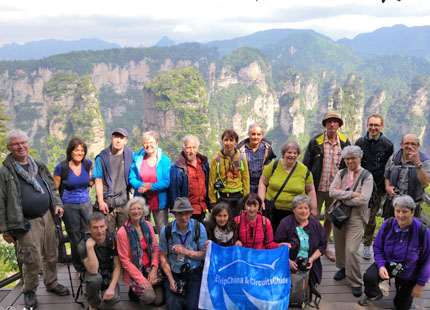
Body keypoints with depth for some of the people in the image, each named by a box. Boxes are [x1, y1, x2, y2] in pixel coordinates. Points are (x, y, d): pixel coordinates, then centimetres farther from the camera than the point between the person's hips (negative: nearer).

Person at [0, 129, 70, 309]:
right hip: (27, 223, -5)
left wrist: (57, 204, 4)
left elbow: (52, 188, 20)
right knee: (32, 260, -2)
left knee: (51, 255, 14)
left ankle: (52, 283, 34)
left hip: (47, 218, 5)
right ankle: (29, 291, 19)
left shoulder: (39, 166, 10)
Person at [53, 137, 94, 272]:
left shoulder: (88, 164, -1)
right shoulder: (61, 167, -11)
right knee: (75, 239, 7)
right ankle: (79, 268, 22)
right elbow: (54, 189, -4)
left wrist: (92, 180, -4)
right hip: (69, 206, -3)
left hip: (86, 203, 3)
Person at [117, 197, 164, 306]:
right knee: (149, 297, -23)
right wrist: (141, 279, -15)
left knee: (159, 300, -6)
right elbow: (125, 260, -12)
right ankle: (133, 292, 9)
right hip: (134, 270, -4)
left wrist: (154, 269, -9)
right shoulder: (122, 232, -14)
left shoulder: (147, 225, 1)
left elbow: (155, 248, 4)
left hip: (150, 268, 4)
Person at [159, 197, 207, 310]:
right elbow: (163, 257, -1)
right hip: (173, 273, 1)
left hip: (193, 272, 0)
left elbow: (205, 254, -6)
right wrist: (171, 280, -7)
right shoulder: (166, 230, -7)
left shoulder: (199, 228, -9)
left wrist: (186, 251, -22)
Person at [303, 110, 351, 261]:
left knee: (330, 218, 15)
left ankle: (325, 246, 31)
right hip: (318, 187, -2)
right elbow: (306, 164, 0)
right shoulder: (315, 141, -5)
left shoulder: (345, 142, 3)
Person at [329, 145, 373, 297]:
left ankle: (355, 282, 4)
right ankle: (343, 268, 40)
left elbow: (363, 199, -16)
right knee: (339, 244, 15)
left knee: (352, 249, -10)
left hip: (356, 216, -4)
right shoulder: (341, 173, 6)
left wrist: (342, 195, -8)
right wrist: (352, 194, -15)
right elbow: (332, 192, -7)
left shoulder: (367, 176, -4)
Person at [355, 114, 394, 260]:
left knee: (371, 218, 6)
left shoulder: (387, 145, 0)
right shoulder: (360, 142, 3)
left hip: (378, 188, -1)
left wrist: (386, 188, -1)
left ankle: (367, 245, 21)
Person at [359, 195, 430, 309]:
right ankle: (373, 295, 8)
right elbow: (377, 247, -4)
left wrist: (420, 285, -9)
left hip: (408, 275, -1)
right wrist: (381, 266, -20)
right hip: (388, 264, 1)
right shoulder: (388, 225, -19)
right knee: (368, 277, -29)